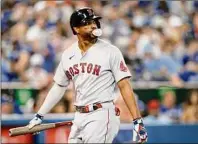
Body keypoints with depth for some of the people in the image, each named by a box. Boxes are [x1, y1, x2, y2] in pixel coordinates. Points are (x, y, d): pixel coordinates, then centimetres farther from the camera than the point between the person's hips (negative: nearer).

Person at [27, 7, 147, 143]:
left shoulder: (110, 51, -6)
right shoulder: (68, 54, 9)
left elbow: (124, 86, -8)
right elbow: (58, 88, 20)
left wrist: (138, 121, -15)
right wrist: (39, 116, 18)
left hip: (102, 115, -6)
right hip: (79, 117, 6)